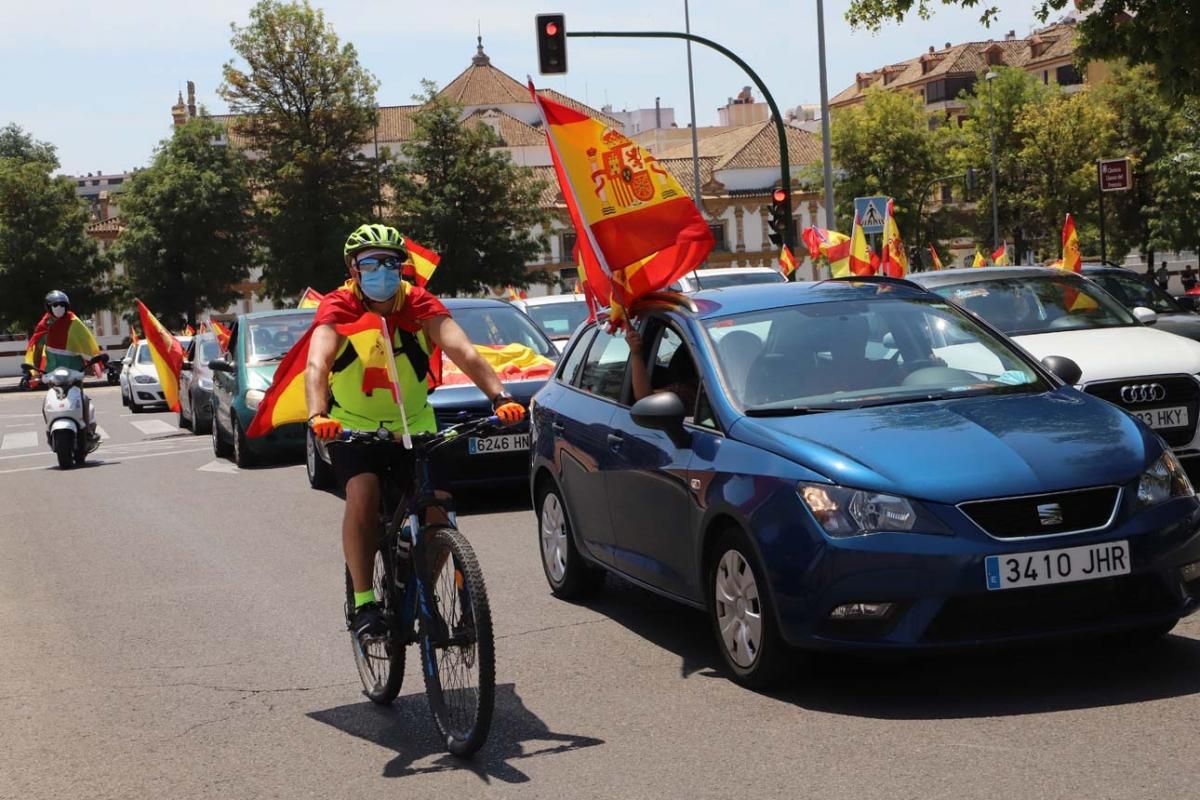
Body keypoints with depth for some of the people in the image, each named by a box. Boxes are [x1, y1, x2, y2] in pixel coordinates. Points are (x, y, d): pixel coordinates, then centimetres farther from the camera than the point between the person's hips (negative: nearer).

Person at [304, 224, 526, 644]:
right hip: (353, 426, -2)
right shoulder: (338, 307, -19)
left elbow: (462, 350, -30)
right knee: (363, 494, -27)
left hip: (414, 424, 2)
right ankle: (363, 603, -16)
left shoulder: (419, 304, -16)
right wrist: (317, 416, -54)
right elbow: (317, 362, -35)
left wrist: (500, 396, -46)